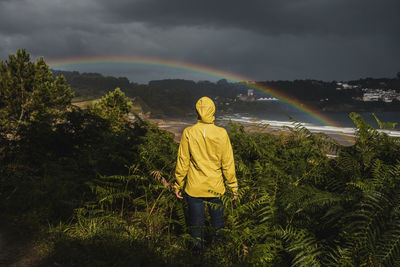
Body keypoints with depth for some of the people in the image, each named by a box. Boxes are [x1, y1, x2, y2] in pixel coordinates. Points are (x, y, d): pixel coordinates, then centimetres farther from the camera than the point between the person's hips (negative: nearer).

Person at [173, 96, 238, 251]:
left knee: (196, 222, 13)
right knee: (218, 221, 17)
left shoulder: (188, 133, -10)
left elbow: (182, 163, -5)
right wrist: (233, 186, 6)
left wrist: (178, 185, 5)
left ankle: (198, 248, 23)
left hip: (194, 188, 0)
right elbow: (228, 164, -5)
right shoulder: (221, 134, -10)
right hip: (216, 187, 1)